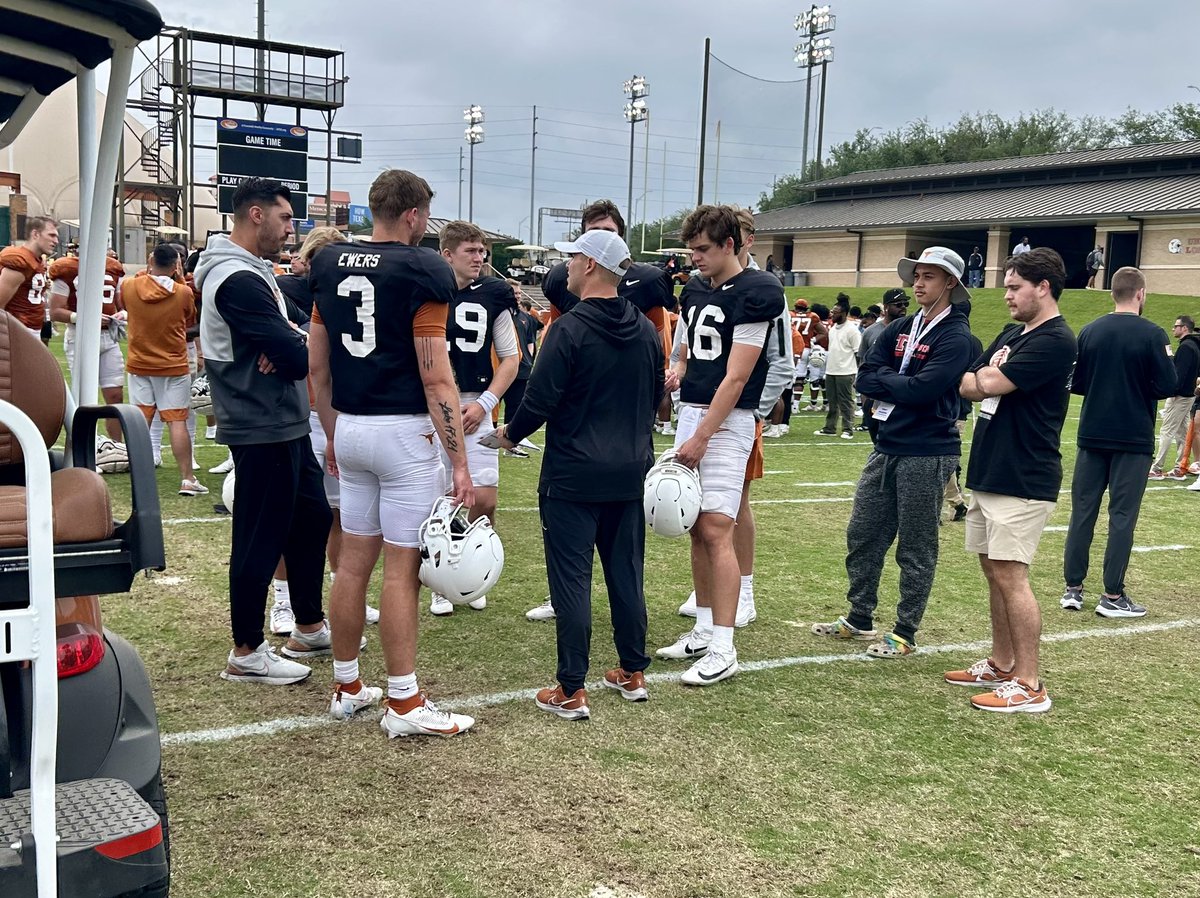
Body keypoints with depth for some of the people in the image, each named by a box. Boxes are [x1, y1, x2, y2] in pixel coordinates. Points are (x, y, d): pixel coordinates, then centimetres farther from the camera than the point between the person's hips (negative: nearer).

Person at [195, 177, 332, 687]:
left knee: (311, 519, 18)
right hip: (264, 429, -11)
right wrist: (298, 347, -2)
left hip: (286, 423, 11)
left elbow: (290, 335, 11)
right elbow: (298, 358, -25)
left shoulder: (253, 271, 14)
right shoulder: (238, 280, -20)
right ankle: (247, 654, 13)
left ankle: (309, 630, 31)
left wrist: (291, 343, -13)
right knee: (261, 538, -1)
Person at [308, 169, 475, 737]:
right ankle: (404, 705, 7)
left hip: (351, 430, 7)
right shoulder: (422, 271, -11)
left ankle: (347, 687, 25)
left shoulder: (330, 266, 9)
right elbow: (436, 377, -15)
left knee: (354, 562, 14)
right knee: (401, 569, -1)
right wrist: (459, 463, -12)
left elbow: (317, 366, 12)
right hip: (405, 432, -6)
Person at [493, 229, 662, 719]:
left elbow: (540, 399, -16)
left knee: (571, 578, 0)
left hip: (572, 476, -6)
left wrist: (511, 434, 3)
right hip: (630, 475, 6)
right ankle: (633, 673, 25)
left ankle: (571, 690, 4)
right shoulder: (647, 331, 5)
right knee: (626, 572, 15)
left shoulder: (570, 329, -15)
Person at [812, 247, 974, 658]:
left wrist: (883, 380, -6)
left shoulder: (955, 336, -10)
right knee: (862, 536, 13)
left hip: (927, 455, -7)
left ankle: (905, 633, 15)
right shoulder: (899, 329, 10)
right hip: (886, 448, 7)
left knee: (915, 550, 4)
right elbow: (865, 378, 3)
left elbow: (921, 389, -21)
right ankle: (859, 619, 27)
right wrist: (901, 382, -11)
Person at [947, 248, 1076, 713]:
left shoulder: (1054, 340, -14)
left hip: (1023, 482, -9)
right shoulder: (1011, 334, 16)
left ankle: (1028, 685, -2)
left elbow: (991, 385, -21)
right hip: (988, 475, 9)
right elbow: (968, 385, 15)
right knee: (993, 570, 14)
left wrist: (984, 375, -1)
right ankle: (1000, 665, 25)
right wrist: (985, 377, -6)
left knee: (1009, 576, -9)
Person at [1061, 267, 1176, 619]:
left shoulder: (1089, 331, 2)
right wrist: (1139, 388, 10)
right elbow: (1167, 387, -10)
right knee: (1122, 516, 2)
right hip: (1133, 439, -4)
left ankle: (1073, 588, 11)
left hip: (1092, 435, 4)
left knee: (1083, 511, 8)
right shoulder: (1152, 334, -10)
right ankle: (1113, 596, 6)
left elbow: (1076, 384, 6)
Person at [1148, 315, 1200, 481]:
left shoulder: (1186, 347, -16)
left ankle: (1156, 469, -6)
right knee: (1181, 433, 12)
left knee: (1166, 432, -7)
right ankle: (1180, 469, 15)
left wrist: (1171, 391, -24)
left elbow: (1179, 373, -23)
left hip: (1179, 396, -10)